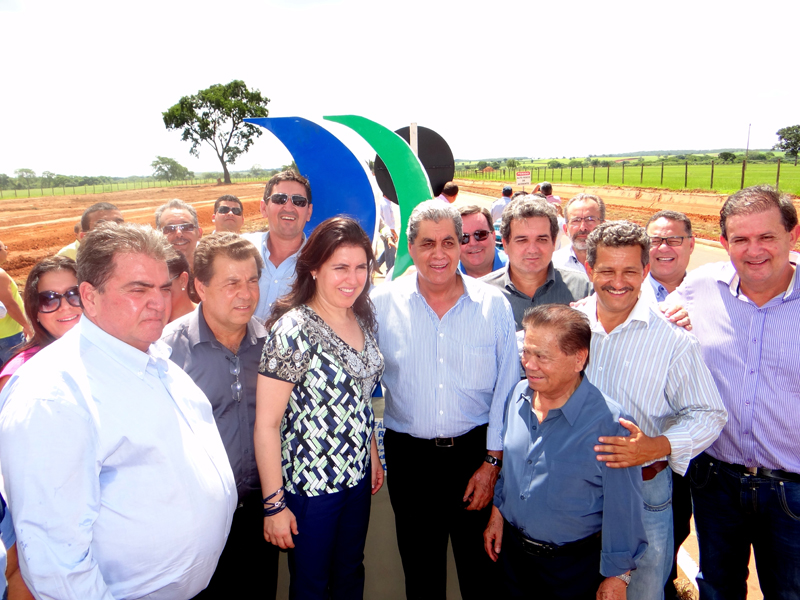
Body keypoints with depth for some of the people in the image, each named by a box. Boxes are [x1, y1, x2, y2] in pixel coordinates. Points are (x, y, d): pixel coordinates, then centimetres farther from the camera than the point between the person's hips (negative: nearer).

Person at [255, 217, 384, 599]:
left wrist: (373, 453, 14)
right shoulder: (293, 330, -22)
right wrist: (274, 503, -17)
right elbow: (266, 424, -19)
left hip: (357, 474, 6)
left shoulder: (361, 320, 0)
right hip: (309, 482, -6)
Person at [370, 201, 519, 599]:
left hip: (477, 452, 0)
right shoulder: (382, 303, -5)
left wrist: (492, 460, -2)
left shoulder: (493, 304, -5)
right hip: (408, 457, 0)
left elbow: (507, 388, -1)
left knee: (481, 566, 16)